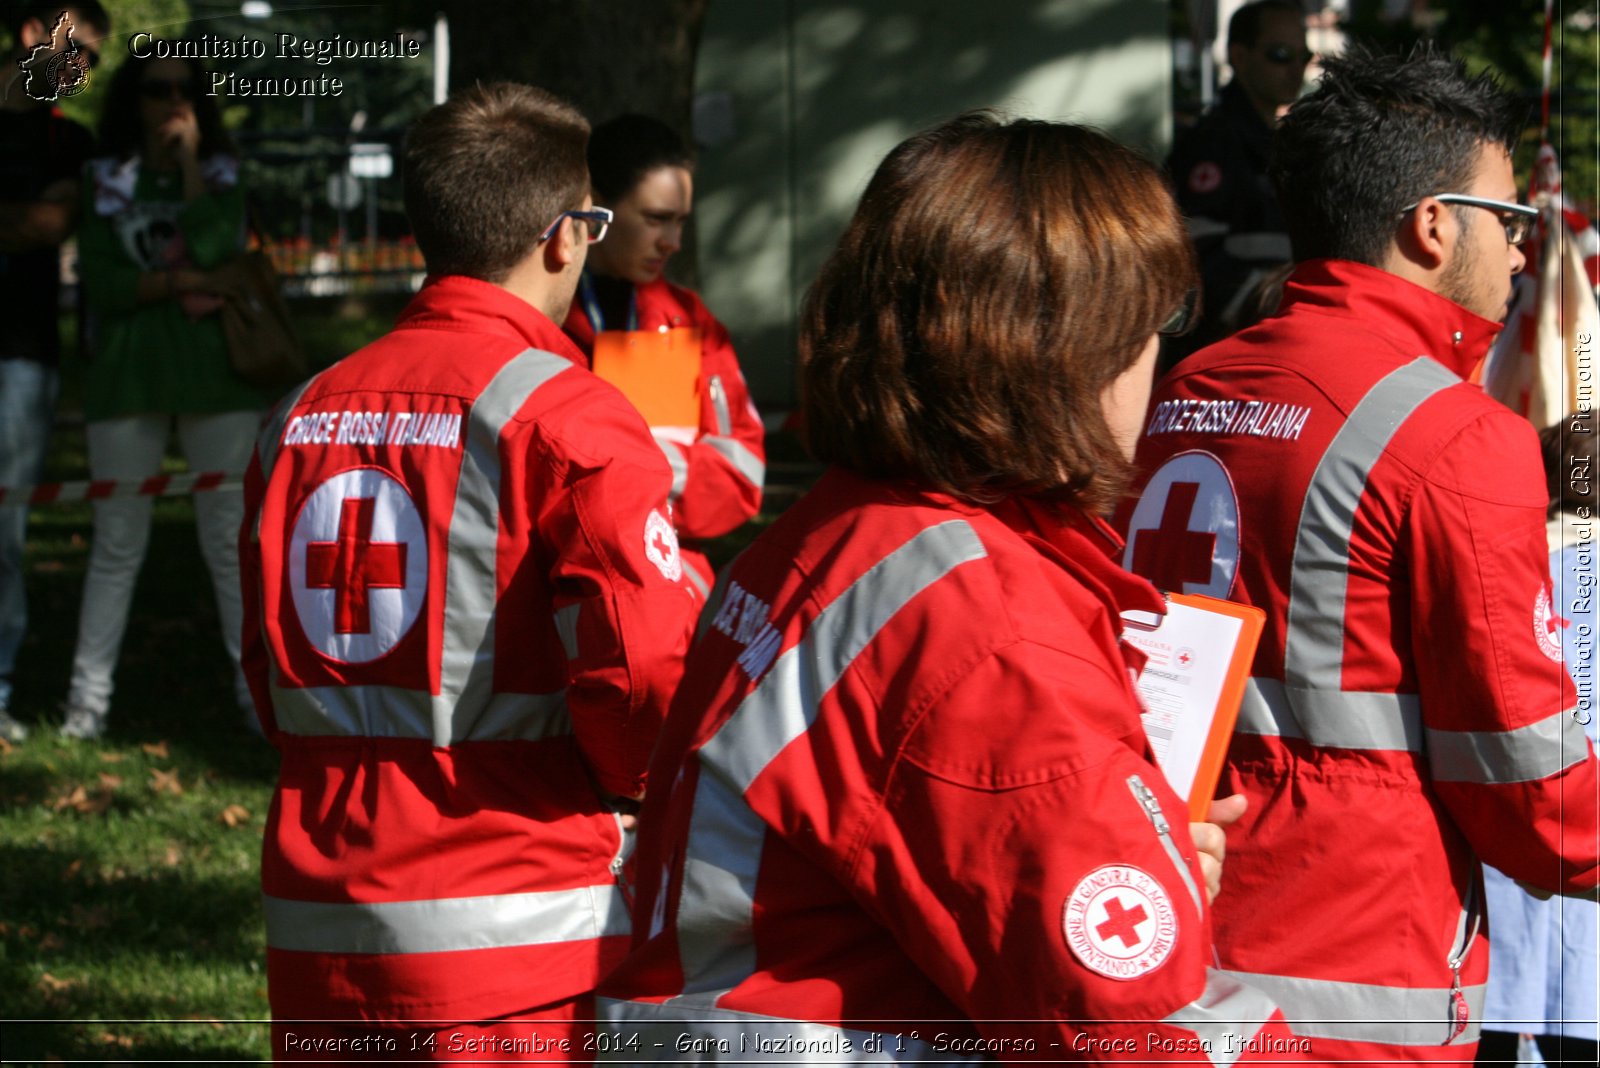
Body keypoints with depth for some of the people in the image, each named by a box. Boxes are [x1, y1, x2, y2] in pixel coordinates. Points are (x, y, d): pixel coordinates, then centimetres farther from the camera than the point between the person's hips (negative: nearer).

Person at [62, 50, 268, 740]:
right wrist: (176, 282, -14)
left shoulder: (220, 175, 8)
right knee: (117, 541, 2)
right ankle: (88, 697, 5)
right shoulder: (105, 181, 6)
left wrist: (189, 159, -7)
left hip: (214, 373, 0)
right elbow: (98, 280, -4)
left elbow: (212, 249, -11)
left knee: (232, 537, 0)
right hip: (126, 373, 0)